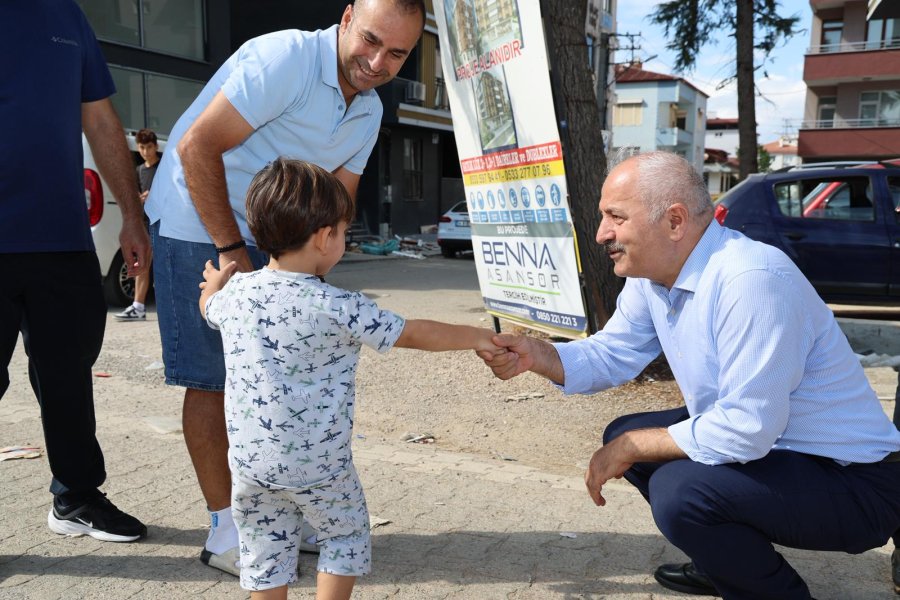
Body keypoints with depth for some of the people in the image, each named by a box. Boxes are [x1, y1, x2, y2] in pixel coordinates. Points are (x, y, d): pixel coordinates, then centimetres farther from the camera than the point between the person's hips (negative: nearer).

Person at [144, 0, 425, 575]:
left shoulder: (369, 112, 4)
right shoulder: (286, 57, -21)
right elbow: (197, 147, -24)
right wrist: (231, 252, -21)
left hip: (264, 238, 7)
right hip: (196, 225, -7)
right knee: (211, 379, -4)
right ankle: (226, 533, 7)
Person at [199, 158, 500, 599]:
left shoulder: (235, 294, -2)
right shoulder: (339, 308, -17)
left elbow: (208, 304, 22)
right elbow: (414, 334, -9)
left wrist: (217, 280, 44)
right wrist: (474, 337, 4)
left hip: (249, 458, 4)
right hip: (318, 462, -4)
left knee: (264, 548, 18)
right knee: (346, 534, 20)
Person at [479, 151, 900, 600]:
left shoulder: (751, 280, -30)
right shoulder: (650, 276, -1)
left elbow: (746, 429, -31)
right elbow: (610, 355, 6)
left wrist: (631, 447, -19)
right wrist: (535, 355, -12)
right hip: (760, 442, 9)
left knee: (678, 491, -29)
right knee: (624, 435, 10)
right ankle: (723, 562, 25)